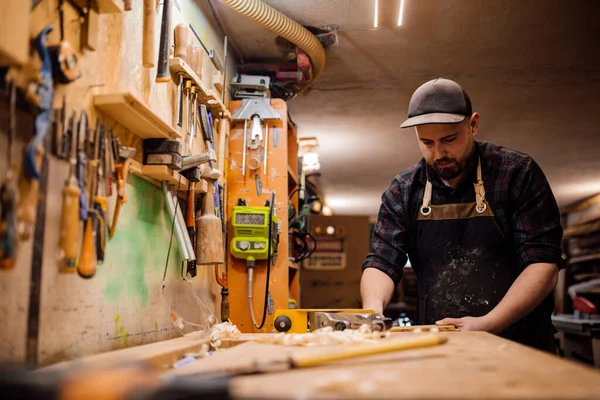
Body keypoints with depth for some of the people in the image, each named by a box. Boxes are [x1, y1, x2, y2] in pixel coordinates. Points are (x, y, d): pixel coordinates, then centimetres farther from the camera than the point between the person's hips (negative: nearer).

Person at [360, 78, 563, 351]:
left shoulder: (517, 173, -1)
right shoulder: (402, 191, 7)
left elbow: (543, 263, -5)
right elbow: (382, 261, 4)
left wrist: (488, 324, -17)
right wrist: (373, 309, -17)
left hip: (518, 346, -1)